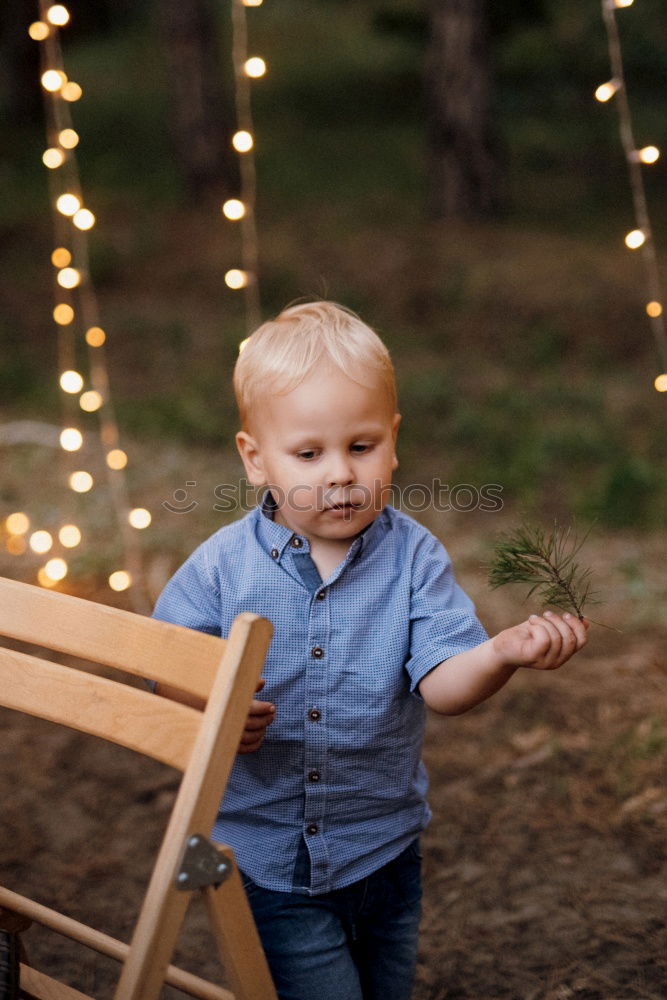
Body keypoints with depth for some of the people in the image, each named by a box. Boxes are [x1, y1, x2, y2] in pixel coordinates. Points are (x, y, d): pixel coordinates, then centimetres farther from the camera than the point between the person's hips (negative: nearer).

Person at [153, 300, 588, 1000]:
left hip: (383, 855, 2)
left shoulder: (413, 558, -9)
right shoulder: (222, 567, -10)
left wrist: (501, 654, -39)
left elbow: (441, 684, -18)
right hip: (267, 857, -2)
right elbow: (165, 676, -4)